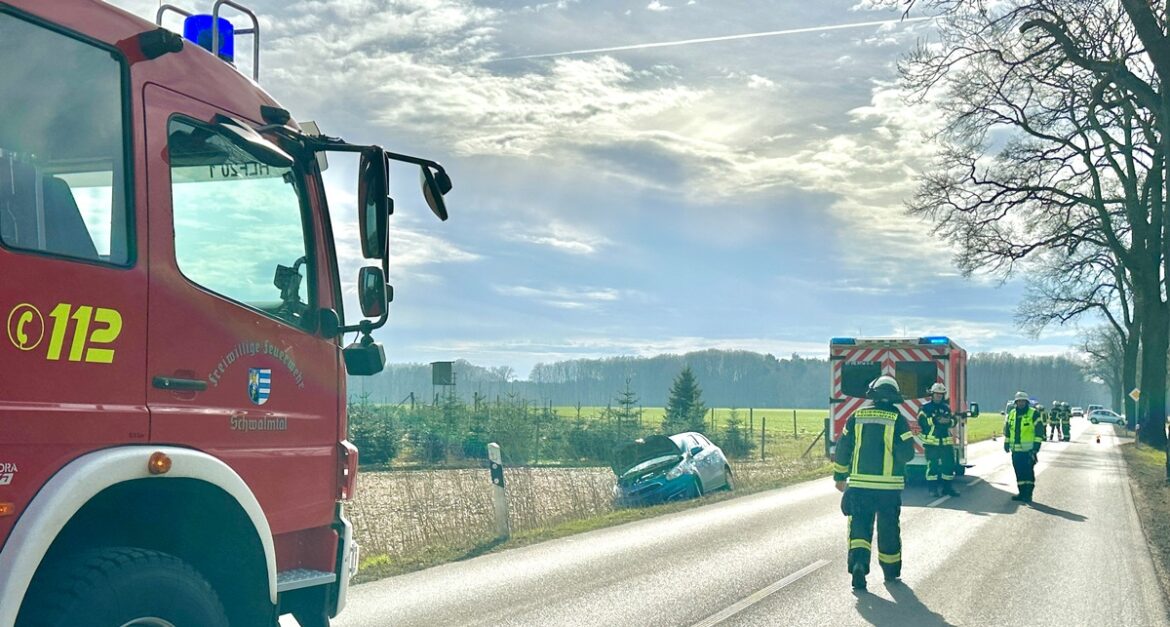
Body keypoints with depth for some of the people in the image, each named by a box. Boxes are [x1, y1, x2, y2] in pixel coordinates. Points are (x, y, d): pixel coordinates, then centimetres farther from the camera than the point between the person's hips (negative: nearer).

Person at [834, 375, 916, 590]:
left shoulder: (857, 416, 3)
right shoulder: (898, 419, -4)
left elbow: (842, 449, 5)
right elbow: (907, 453, -9)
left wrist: (840, 477, 16)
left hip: (859, 484, 1)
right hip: (889, 485, -1)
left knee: (859, 526, 4)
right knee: (888, 529, 14)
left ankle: (858, 561, -19)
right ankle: (891, 570, 27)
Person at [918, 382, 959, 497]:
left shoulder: (946, 407, 15)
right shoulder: (925, 407, 1)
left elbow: (953, 422, 9)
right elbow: (922, 421, -13)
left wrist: (949, 421, -15)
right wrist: (935, 420, -24)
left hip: (946, 442, 4)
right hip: (931, 442, -4)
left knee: (949, 464, 5)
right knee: (932, 466, -3)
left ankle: (947, 487, 15)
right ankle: (933, 488, 5)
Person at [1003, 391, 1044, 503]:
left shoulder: (1034, 414, -4)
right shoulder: (1011, 414, 13)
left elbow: (1039, 432, -6)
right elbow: (1006, 429, 22)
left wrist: (1036, 447, -11)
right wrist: (1006, 443, 16)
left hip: (1028, 450, -5)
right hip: (1016, 450, 5)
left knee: (1028, 472, -6)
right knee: (1019, 472, 8)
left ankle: (1028, 494, -2)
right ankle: (1022, 493, 15)